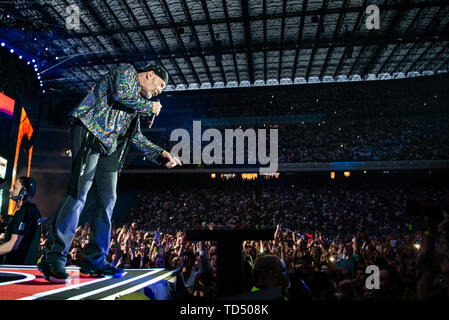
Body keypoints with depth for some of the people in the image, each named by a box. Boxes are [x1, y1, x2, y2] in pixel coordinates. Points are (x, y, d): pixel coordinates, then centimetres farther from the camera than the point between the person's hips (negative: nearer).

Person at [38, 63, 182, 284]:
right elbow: (121, 94, -15)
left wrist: (160, 154, 16)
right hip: (89, 133, -9)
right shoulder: (126, 71, 7)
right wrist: (149, 107, -1)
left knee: (107, 200, 2)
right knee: (78, 192, -17)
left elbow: (136, 136, 25)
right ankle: (54, 257, -14)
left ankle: (95, 260, 8)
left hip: (109, 146, 9)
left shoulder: (138, 100, 29)